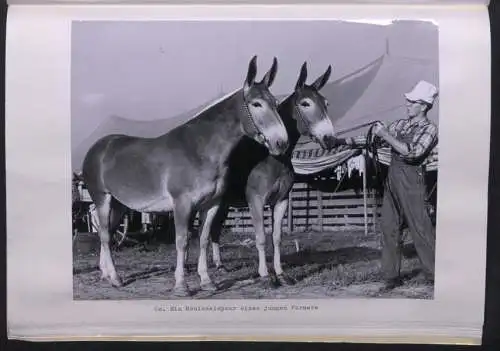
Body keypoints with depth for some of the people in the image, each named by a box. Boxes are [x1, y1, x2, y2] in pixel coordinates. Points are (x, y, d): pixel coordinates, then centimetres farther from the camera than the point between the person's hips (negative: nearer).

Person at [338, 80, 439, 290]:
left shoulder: (429, 129, -4)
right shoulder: (401, 124, 15)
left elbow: (412, 152, -20)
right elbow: (375, 139, 18)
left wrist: (386, 134, -17)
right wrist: (346, 141, 8)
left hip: (410, 179, -6)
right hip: (392, 178, 7)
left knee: (420, 228, -3)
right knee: (389, 228, 7)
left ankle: (436, 275, 12)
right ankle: (392, 276, 16)